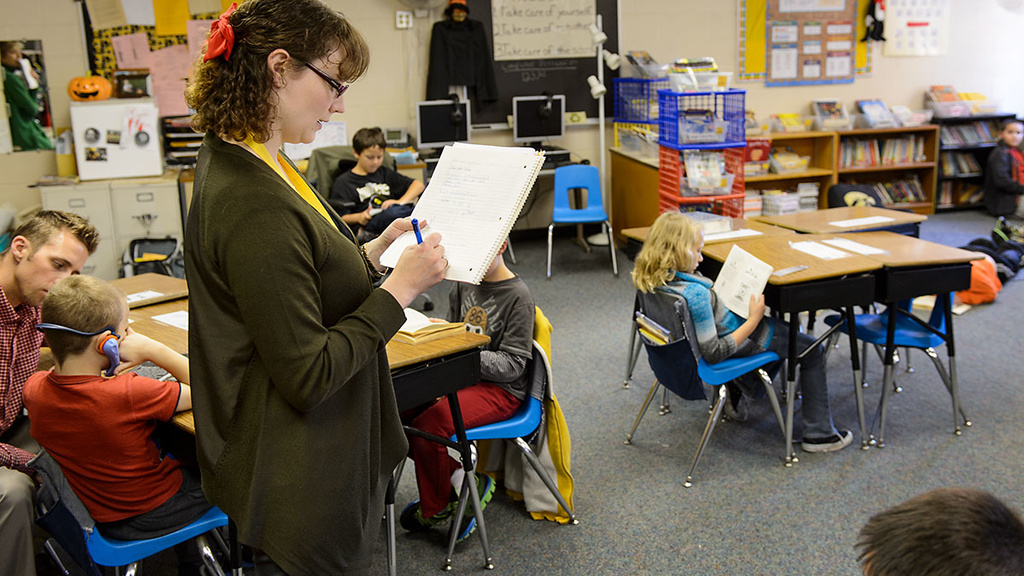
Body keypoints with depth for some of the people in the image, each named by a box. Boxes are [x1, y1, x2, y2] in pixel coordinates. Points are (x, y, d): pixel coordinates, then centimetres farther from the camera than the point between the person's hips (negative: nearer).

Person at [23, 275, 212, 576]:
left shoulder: (34, 389, -15)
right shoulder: (131, 394, -35)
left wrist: (111, 370, -3)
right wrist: (153, 350, -22)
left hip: (99, 514, 6)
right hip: (152, 514, -6)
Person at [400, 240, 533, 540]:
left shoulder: (518, 296, -12)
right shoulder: (464, 283, 8)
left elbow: (512, 364, -15)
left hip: (500, 389, -7)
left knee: (429, 425, -27)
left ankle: (435, 508, 2)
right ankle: (461, 479, 1)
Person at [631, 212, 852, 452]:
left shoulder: (650, 279, -14)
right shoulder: (694, 294, -39)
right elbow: (714, 353, -31)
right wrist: (753, 320, -26)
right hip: (742, 340, -9)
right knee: (813, 351, 13)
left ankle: (742, 389, 39)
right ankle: (819, 433, 20)